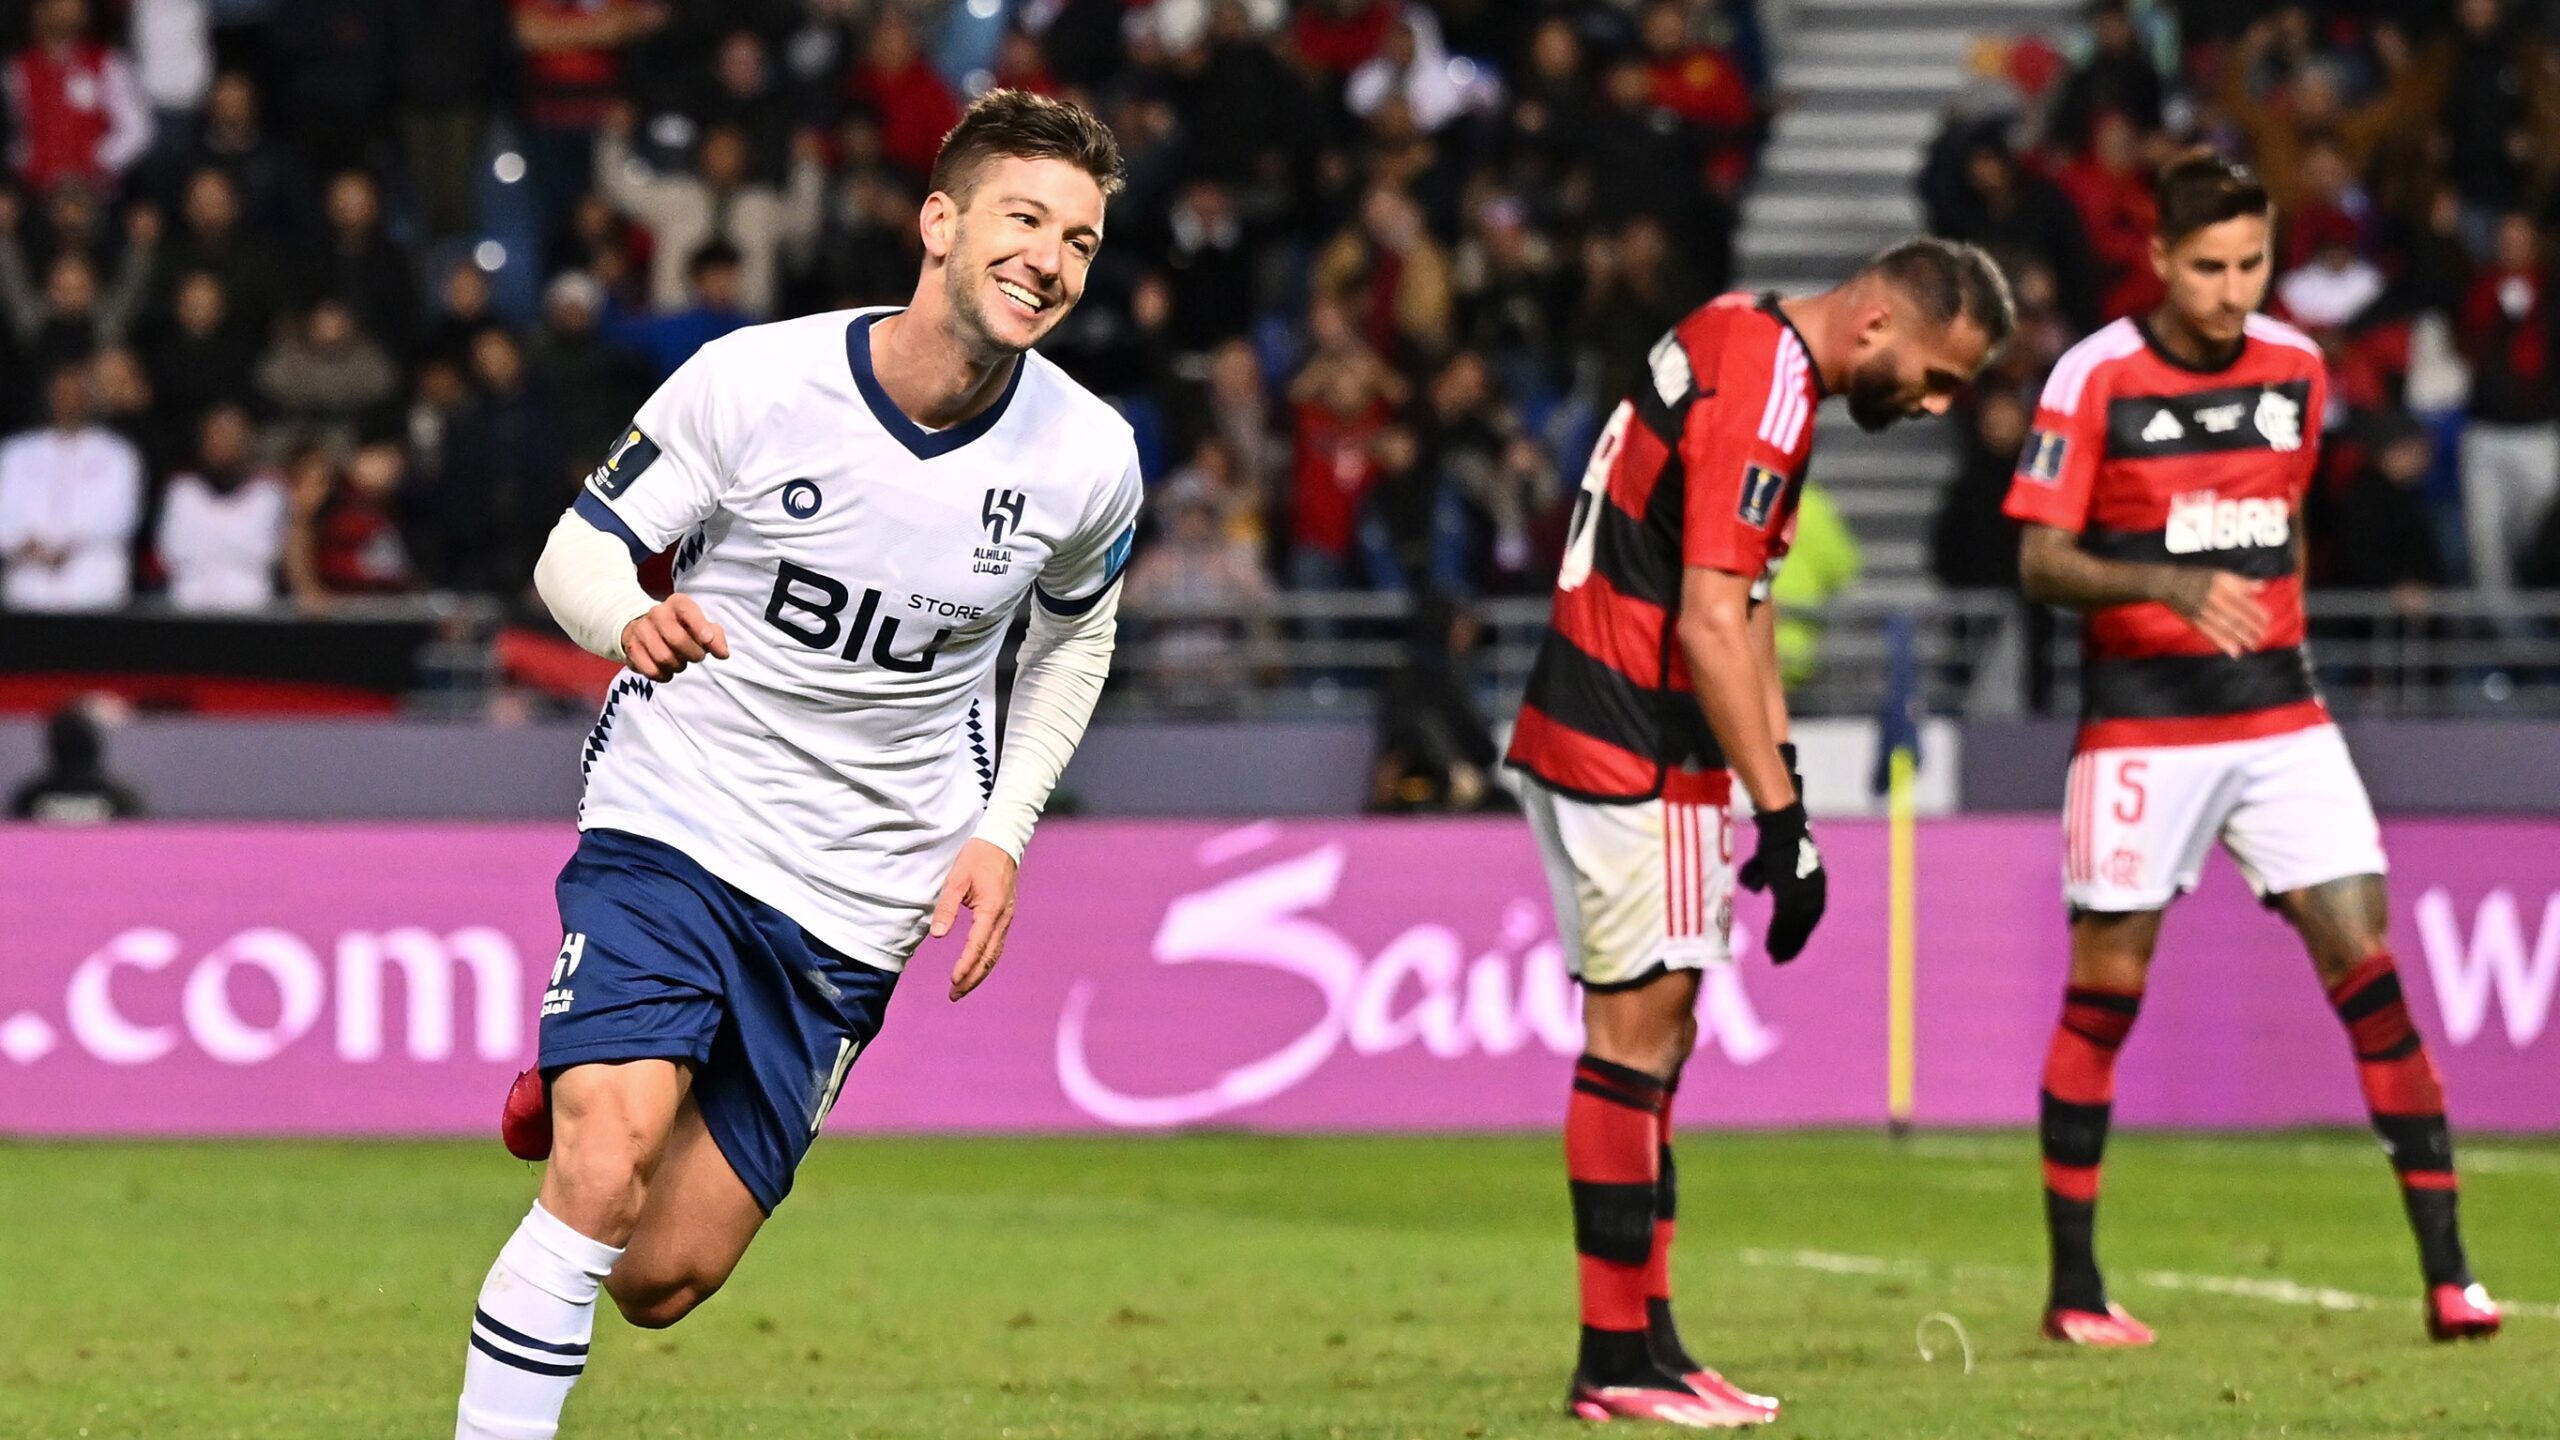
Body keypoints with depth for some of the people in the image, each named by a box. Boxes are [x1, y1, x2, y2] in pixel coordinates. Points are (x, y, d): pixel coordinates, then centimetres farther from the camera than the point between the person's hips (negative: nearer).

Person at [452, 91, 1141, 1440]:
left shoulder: (1089, 458, -6)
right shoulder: (753, 380, -14)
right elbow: (577, 552, -4)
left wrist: (1002, 830, 4)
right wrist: (630, 617, -27)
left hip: (855, 903, 3)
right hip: (670, 827, -3)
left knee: (664, 1281, 3)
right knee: (599, 1183, -24)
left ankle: (582, 1084, 34)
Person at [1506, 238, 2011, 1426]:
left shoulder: (1742, 338, 12)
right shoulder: (1763, 396, -19)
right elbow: (1708, 627, -23)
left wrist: (1779, 771, 18)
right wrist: (1781, 817, -20)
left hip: (1579, 735, 10)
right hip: (1630, 755, -10)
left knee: (1653, 1033, 11)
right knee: (1636, 1031, -6)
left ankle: (1643, 1343, 13)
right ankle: (1617, 1361, -3)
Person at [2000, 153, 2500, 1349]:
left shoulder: (2296, 370, 7)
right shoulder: (2096, 377, -7)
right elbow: (2039, 563, -9)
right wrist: (2171, 586, -24)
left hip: (2278, 715, 3)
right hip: (2140, 727, -3)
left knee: (2365, 959, -6)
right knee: (2106, 987, 1)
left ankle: (2446, 1270, -5)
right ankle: (2073, 1286, 12)